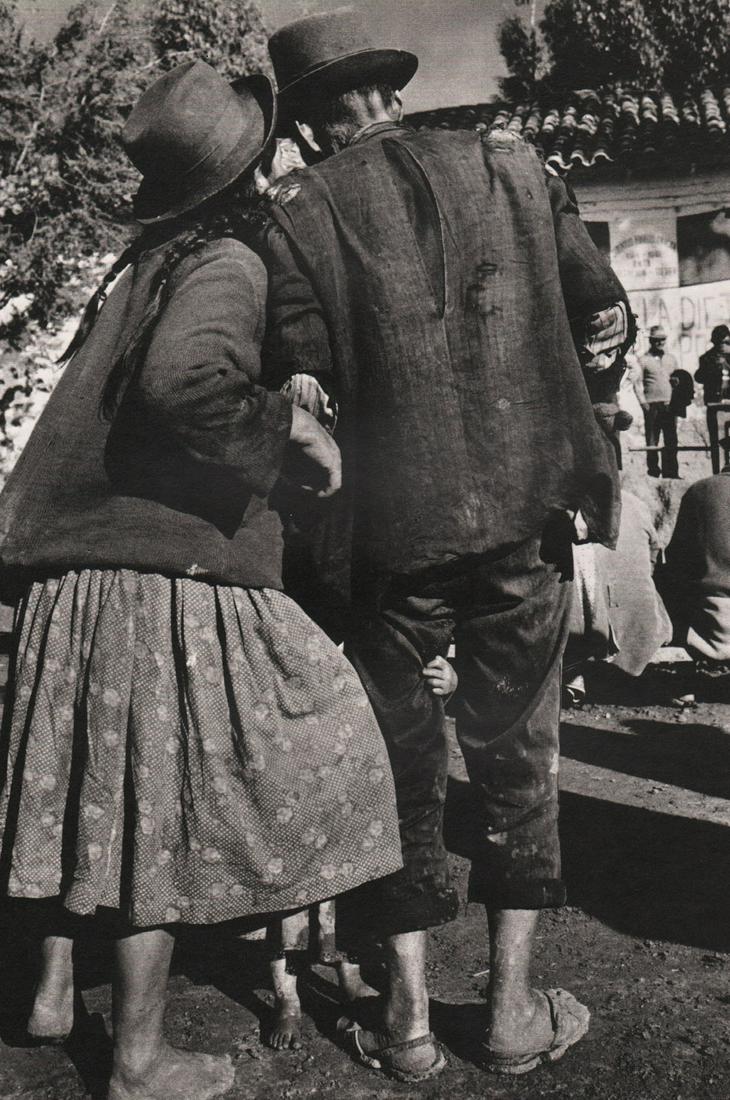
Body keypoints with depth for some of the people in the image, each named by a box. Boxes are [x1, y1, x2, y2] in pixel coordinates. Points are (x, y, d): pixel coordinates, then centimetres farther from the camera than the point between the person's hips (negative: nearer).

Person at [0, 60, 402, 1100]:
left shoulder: (148, 263, 14)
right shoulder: (227, 264, -11)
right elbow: (184, 376, -31)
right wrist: (293, 423, -18)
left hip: (88, 565, 8)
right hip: (170, 575, -8)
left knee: (103, 779, 20)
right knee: (161, 798, 2)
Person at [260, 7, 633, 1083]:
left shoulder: (299, 213, -1)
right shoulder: (510, 164, 6)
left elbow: (296, 387, -8)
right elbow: (605, 313, 8)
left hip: (391, 524, -1)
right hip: (524, 512, 2)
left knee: (401, 762, 12)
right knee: (516, 753, 13)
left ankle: (408, 1017, 19)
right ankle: (514, 1006, 21)